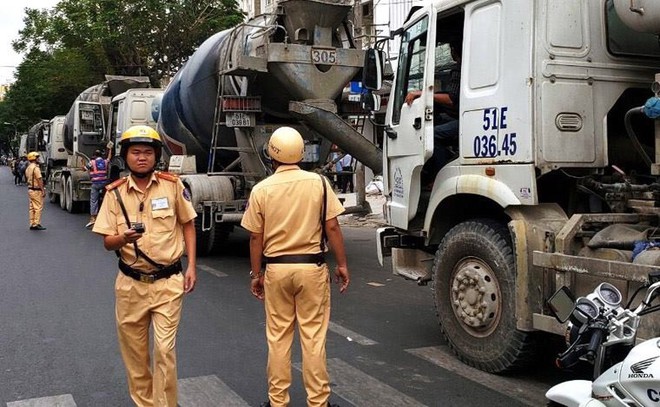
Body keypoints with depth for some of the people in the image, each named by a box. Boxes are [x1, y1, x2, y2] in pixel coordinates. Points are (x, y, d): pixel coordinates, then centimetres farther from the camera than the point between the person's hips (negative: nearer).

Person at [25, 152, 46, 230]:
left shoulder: (28, 168, 13)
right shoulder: (36, 167, -16)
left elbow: (28, 178, 18)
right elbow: (39, 180, -19)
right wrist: (43, 190, -17)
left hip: (30, 189, 10)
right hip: (36, 190, -10)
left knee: (32, 208, 11)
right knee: (38, 207, -6)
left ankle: (32, 224, 14)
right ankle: (36, 224, -7)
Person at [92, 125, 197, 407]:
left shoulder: (172, 185, -3)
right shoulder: (115, 192, 0)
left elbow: (188, 225, 7)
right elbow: (107, 242, 1)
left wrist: (191, 266, -1)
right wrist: (123, 238, -23)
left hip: (168, 283, -2)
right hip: (130, 284, 2)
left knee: (165, 350, -5)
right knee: (134, 352, 13)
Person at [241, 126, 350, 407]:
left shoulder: (261, 190, -3)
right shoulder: (319, 183, -5)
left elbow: (255, 237, 0)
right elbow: (332, 228, -5)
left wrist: (255, 274, 10)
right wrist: (342, 264, 4)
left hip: (276, 268, 1)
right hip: (312, 268, -1)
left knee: (278, 337, 12)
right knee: (313, 337, 6)